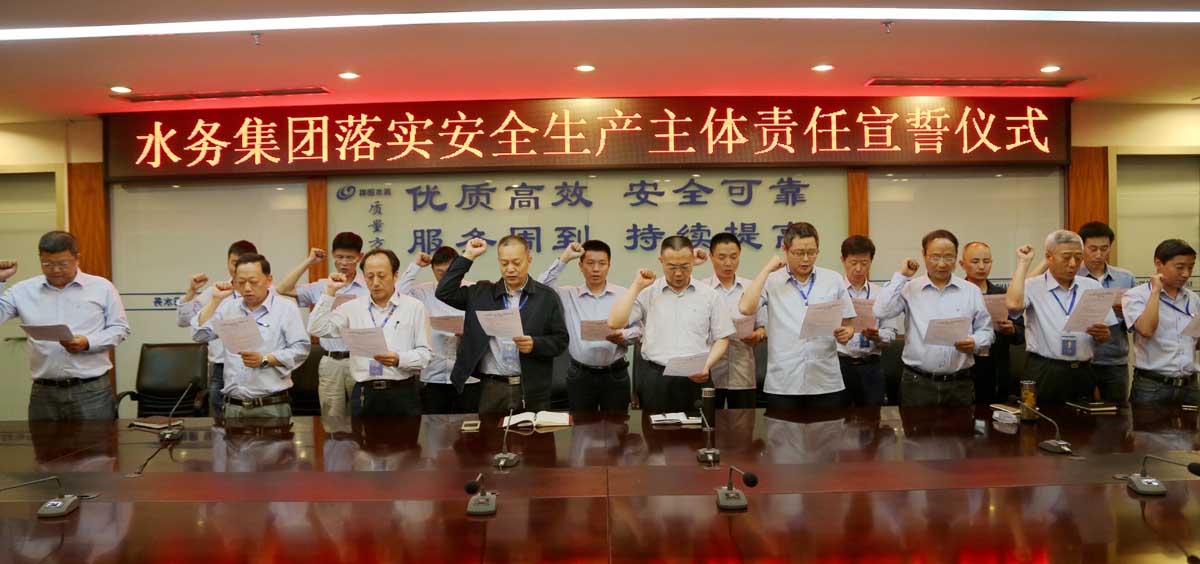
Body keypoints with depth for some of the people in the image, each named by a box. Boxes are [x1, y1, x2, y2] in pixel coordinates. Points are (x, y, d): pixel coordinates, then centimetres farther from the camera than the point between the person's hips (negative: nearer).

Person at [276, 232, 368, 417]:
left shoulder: (369, 287, -2)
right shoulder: (321, 287, 7)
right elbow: (283, 289, 4)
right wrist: (308, 262, 4)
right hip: (330, 362, 3)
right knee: (332, 420, 9)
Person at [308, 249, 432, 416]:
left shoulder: (414, 307, 3)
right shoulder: (352, 308, 11)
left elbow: (425, 353, 0)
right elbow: (316, 329, 4)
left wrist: (399, 360, -18)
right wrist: (330, 292, 2)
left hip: (402, 394, -2)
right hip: (364, 395, 2)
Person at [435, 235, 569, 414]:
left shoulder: (547, 296, 4)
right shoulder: (481, 293, 9)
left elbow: (561, 340, 4)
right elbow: (444, 292, 1)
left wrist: (534, 344, -16)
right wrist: (468, 256, 1)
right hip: (493, 389, 1)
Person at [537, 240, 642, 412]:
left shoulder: (624, 295, 2)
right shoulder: (568, 295, 2)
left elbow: (637, 329, 3)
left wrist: (622, 336, -19)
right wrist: (563, 259, -8)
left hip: (616, 374, 0)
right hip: (580, 375, 0)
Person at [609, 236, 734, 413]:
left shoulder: (709, 295, 6)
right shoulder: (647, 294, 4)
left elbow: (722, 338, 10)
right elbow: (614, 323, -7)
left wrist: (706, 366, -8)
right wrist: (637, 286, -5)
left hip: (697, 379, 1)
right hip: (657, 379, -1)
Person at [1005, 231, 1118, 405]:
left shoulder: (1092, 287, 12)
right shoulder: (1033, 287, 0)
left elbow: (1108, 331, 17)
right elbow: (1013, 304, -23)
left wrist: (1103, 334, -9)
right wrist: (1023, 263, -11)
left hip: (1082, 373, 4)